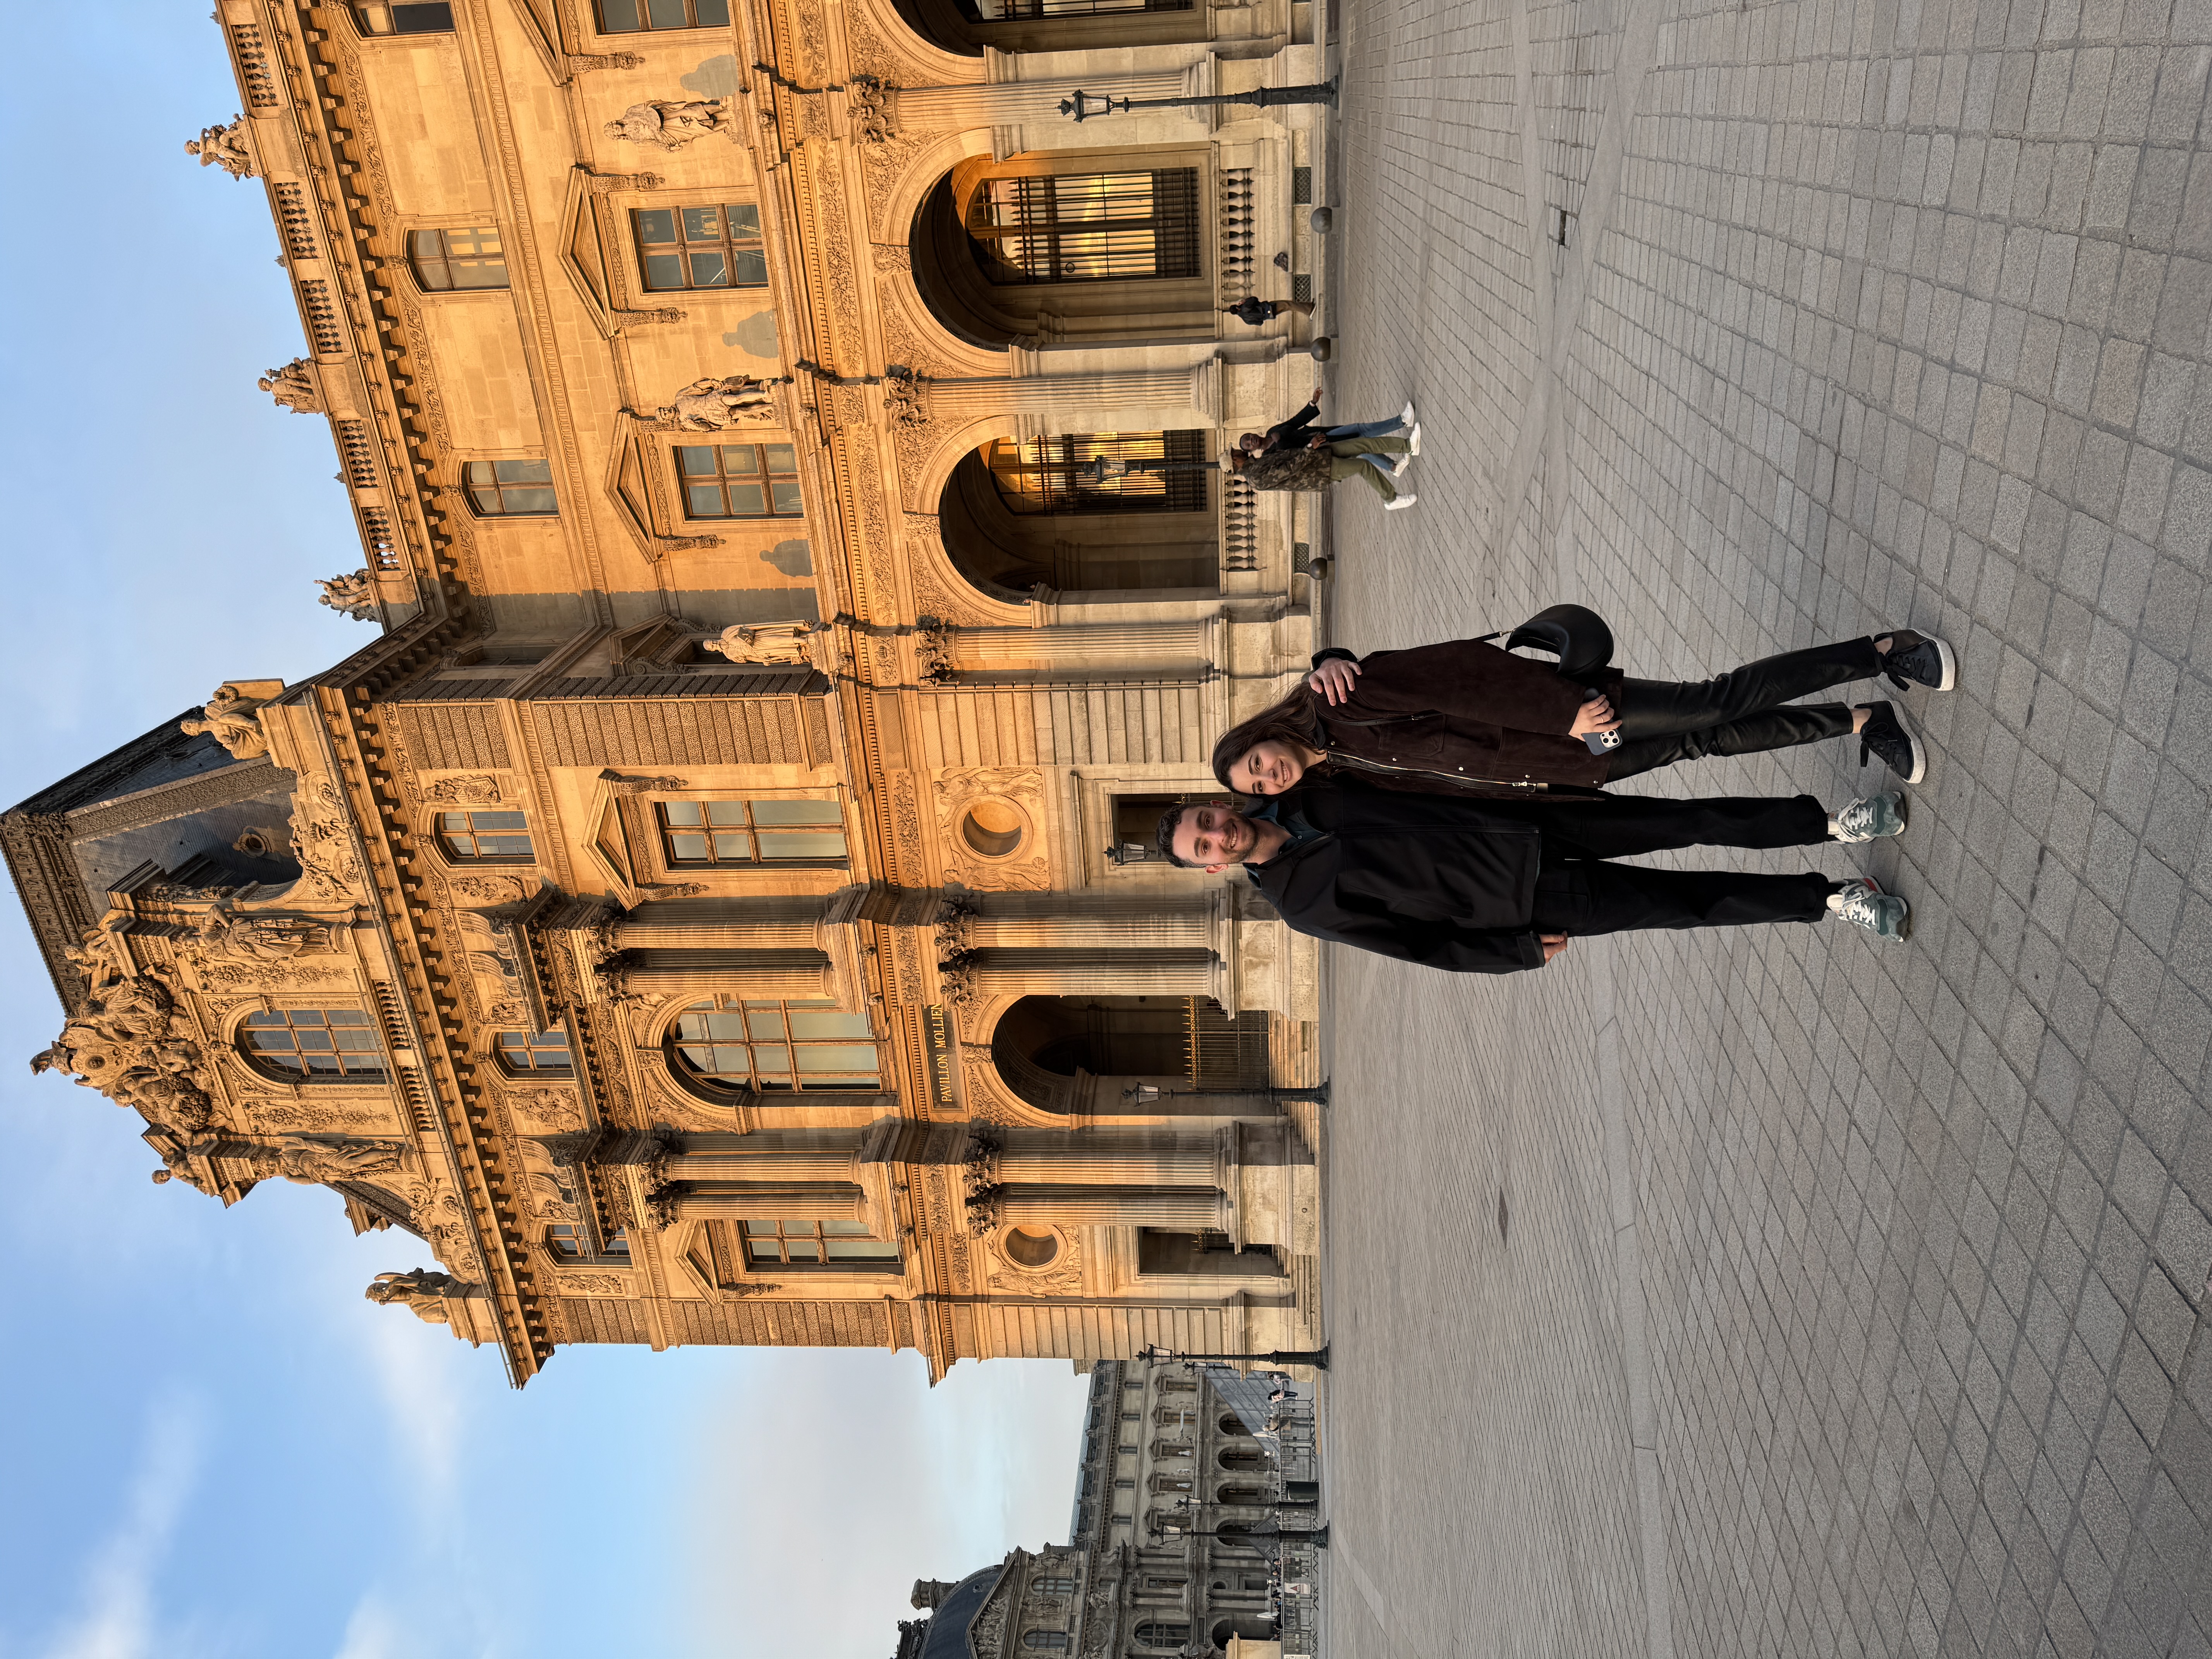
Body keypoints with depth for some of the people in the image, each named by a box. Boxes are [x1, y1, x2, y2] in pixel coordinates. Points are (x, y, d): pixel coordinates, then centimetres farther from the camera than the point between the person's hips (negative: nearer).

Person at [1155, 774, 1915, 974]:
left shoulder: (1302, 792, 0)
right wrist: (1525, 952, -5)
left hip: (1525, 818, 4)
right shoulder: (1304, 906, -9)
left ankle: (1829, 823, 14)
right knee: (1684, 901, -4)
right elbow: (1418, 944, -6)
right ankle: (1831, 898, 14)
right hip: (1526, 905, -3)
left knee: (1686, 822, -3)